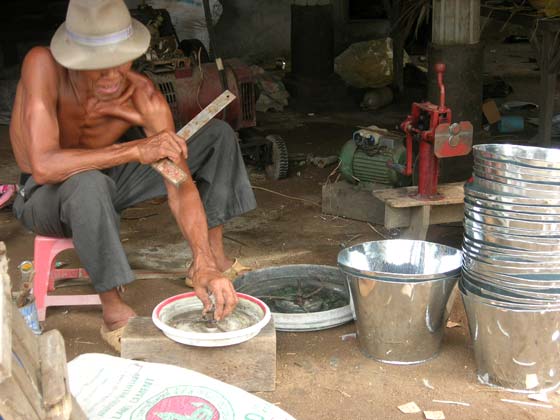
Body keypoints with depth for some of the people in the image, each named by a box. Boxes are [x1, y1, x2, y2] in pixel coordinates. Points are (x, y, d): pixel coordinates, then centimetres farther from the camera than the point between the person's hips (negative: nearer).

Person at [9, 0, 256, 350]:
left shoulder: (145, 98, -25)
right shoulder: (43, 66, -33)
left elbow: (181, 183, -30)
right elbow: (43, 166, -42)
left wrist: (205, 267, -42)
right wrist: (136, 150, -44)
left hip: (111, 180, 4)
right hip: (46, 197, -4)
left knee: (219, 135, -5)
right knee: (89, 182, -43)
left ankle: (215, 255, 3)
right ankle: (114, 311, -25)